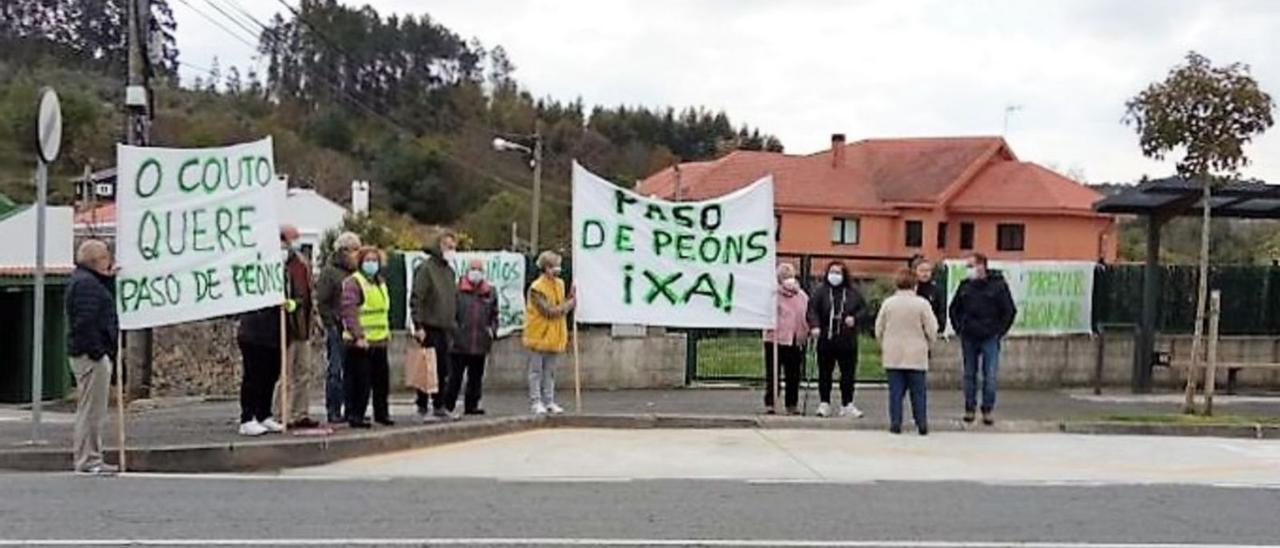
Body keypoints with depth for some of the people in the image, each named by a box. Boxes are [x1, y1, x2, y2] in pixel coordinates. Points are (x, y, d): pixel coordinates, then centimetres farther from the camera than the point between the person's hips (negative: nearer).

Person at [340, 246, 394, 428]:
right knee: (360, 381, -5)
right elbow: (349, 311, -19)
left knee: (382, 379, 14)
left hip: (380, 340, 8)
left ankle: (381, 413, 26)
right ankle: (355, 415, 4)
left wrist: (387, 330, 19)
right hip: (360, 342, -8)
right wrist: (358, 336, -24)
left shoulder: (380, 282, 17)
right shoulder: (353, 283, -11)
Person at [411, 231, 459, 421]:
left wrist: (454, 321, 17)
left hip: (444, 328, 8)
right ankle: (423, 408, 2)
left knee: (443, 369, 11)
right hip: (429, 328, -8)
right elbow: (416, 298, -15)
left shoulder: (450, 271, 16)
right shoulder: (426, 268, -9)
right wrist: (418, 325, -19)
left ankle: (440, 406, 20)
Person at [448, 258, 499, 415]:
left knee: (476, 377, 12)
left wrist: (492, 329, 4)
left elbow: (494, 314, 18)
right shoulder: (457, 289, -5)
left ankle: (471, 405, 21)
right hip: (459, 343, -5)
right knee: (455, 377, 0)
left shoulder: (489, 292, 10)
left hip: (480, 344, 5)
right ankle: (447, 405, 7)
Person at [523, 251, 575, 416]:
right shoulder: (536, 288, -15)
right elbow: (548, 311, -19)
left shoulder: (560, 284, 9)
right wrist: (569, 305, -12)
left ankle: (549, 402, 16)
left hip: (554, 337, 7)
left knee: (550, 371, 11)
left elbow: (563, 307, 10)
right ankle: (536, 402, 5)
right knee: (536, 371, 0)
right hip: (539, 335, -7)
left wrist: (570, 298, -8)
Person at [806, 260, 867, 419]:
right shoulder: (821, 291, -1)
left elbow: (863, 308, 11)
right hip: (826, 339, -1)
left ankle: (847, 404, 14)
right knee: (825, 373, 6)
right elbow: (812, 309, -9)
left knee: (848, 373, 4)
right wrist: (814, 326, -24)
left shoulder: (853, 292, 5)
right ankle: (824, 404, 16)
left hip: (848, 340, 1)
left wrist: (855, 318, -7)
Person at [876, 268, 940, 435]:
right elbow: (931, 330, -4)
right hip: (916, 355, -1)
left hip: (892, 355, 2)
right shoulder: (922, 304, -7)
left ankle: (895, 423, 5)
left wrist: (883, 346, 21)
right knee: (918, 392, 6)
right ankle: (922, 423, 6)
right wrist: (928, 344, 16)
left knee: (895, 391, 6)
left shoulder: (888, 303, -1)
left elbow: (879, 329, 5)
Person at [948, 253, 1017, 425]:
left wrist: (999, 331, -4)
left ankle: (988, 410, 6)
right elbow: (954, 308, 18)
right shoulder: (965, 285, 6)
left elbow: (1010, 311, -1)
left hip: (990, 338, -3)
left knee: (990, 376, -3)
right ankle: (969, 408, 16)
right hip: (968, 338, 4)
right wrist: (959, 328, 8)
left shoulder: (998, 285, -5)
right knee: (969, 375, 9)